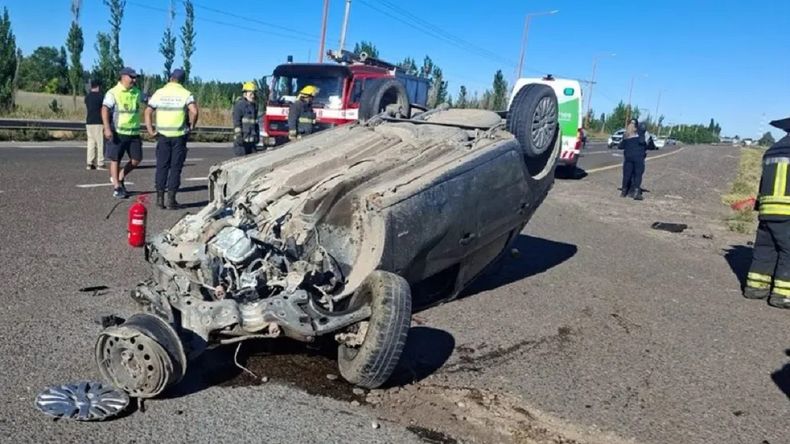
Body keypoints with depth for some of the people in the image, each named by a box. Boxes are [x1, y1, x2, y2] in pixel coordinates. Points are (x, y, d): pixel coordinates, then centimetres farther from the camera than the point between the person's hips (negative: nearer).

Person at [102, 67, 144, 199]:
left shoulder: (137, 92, 11)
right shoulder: (113, 93, -8)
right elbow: (104, 110, -16)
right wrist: (107, 128, -27)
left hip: (134, 133, 6)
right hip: (118, 133, -6)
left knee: (136, 159, 5)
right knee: (115, 159, 2)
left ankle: (119, 178, 27)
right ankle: (117, 188, 11)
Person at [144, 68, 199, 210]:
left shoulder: (159, 93, 6)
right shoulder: (186, 93, -1)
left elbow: (148, 112, 1)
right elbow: (194, 111, -16)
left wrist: (150, 130, 3)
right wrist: (191, 126, -3)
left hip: (162, 134, 2)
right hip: (179, 135, -2)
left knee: (162, 166, 9)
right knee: (175, 167, 3)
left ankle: (160, 198, 10)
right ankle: (171, 199, 3)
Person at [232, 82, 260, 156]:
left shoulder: (254, 105, 16)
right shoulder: (240, 104, -8)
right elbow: (236, 122, -13)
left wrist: (257, 135, 19)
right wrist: (238, 136, -18)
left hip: (251, 139, 7)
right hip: (242, 139, -7)